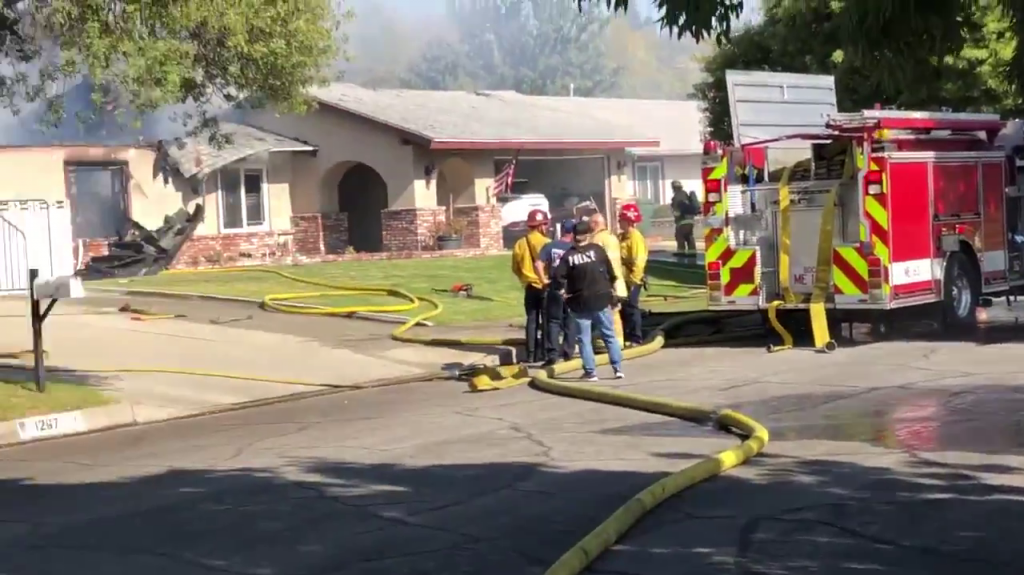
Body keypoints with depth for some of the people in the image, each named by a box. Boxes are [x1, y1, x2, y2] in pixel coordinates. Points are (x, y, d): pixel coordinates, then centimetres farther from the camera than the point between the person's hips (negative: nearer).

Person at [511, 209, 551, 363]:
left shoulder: (520, 243, 1)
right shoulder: (546, 243, -12)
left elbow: (515, 268, 8)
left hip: (530, 287, 4)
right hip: (545, 287, -4)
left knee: (531, 321, 8)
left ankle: (531, 355, 6)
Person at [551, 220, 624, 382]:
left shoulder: (568, 256, -6)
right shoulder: (598, 249, -2)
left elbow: (557, 276, -14)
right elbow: (611, 272, 0)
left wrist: (563, 290, 2)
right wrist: (611, 289, 14)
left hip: (580, 302, -1)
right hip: (601, 299, 2)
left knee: (584, 339, 6)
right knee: (609, 335, 9)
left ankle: (590, 372, 4)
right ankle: (618, 368, 7)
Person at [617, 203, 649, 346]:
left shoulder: (636, 237, -16)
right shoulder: (622, 236, 13)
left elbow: (638, 261, -21)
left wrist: (633, 280, -22)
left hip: (632, 280, -9)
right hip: (623, 279, 9)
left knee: (631, 308, -4)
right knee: (624, 308, 14)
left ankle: (636, 338, 3)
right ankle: (627, 337, 23)